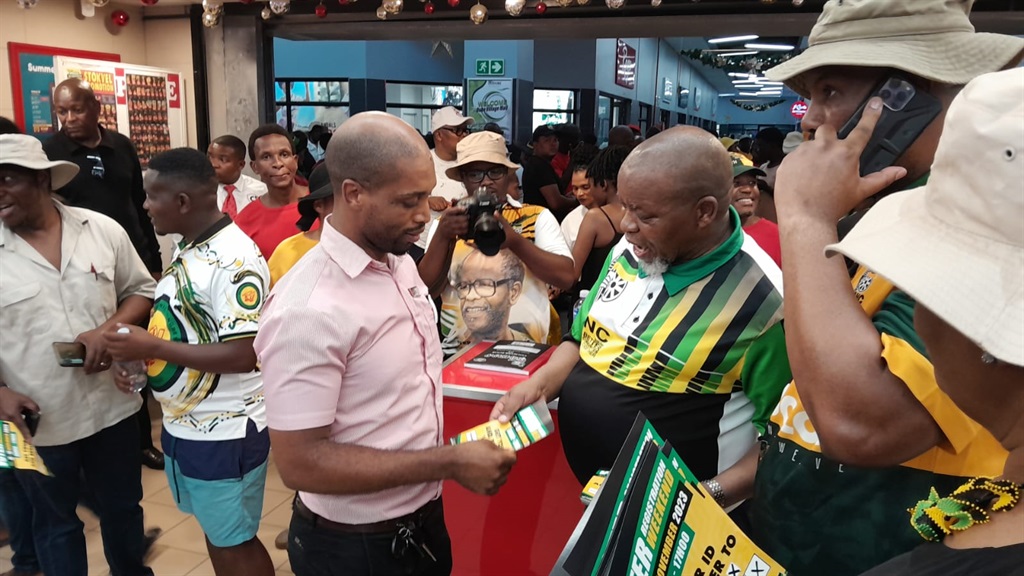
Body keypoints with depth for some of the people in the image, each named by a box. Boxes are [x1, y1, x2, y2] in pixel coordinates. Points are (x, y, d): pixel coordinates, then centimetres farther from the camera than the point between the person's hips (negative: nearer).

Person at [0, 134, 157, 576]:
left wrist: (109, 329, -16)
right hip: (36, 422, -1)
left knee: (122, 508, 21)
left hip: (112, 406, 2)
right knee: (54, 522, 19)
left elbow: (142, 290, 4)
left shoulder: (103, 230, -4)